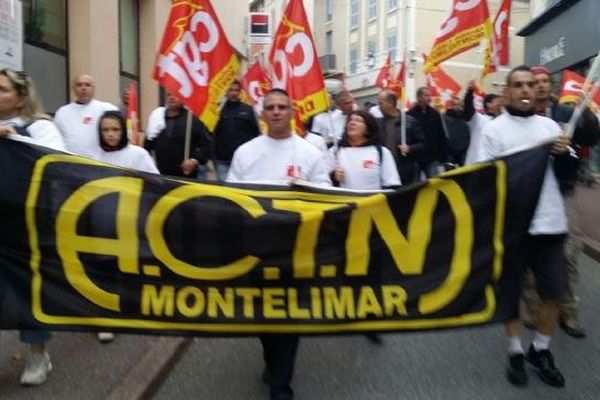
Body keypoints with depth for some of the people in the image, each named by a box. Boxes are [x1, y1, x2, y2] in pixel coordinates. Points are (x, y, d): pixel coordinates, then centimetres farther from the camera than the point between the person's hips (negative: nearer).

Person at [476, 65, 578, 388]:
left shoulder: (549, 125, 10)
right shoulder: (494, 129, -2)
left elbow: (567, 171, 11)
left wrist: (563, 154, -9)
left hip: (550, 222, 4)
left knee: (554, 291, 10)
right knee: (511, 290, 8)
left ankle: (541, 350, 29)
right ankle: (516, 352, 25)